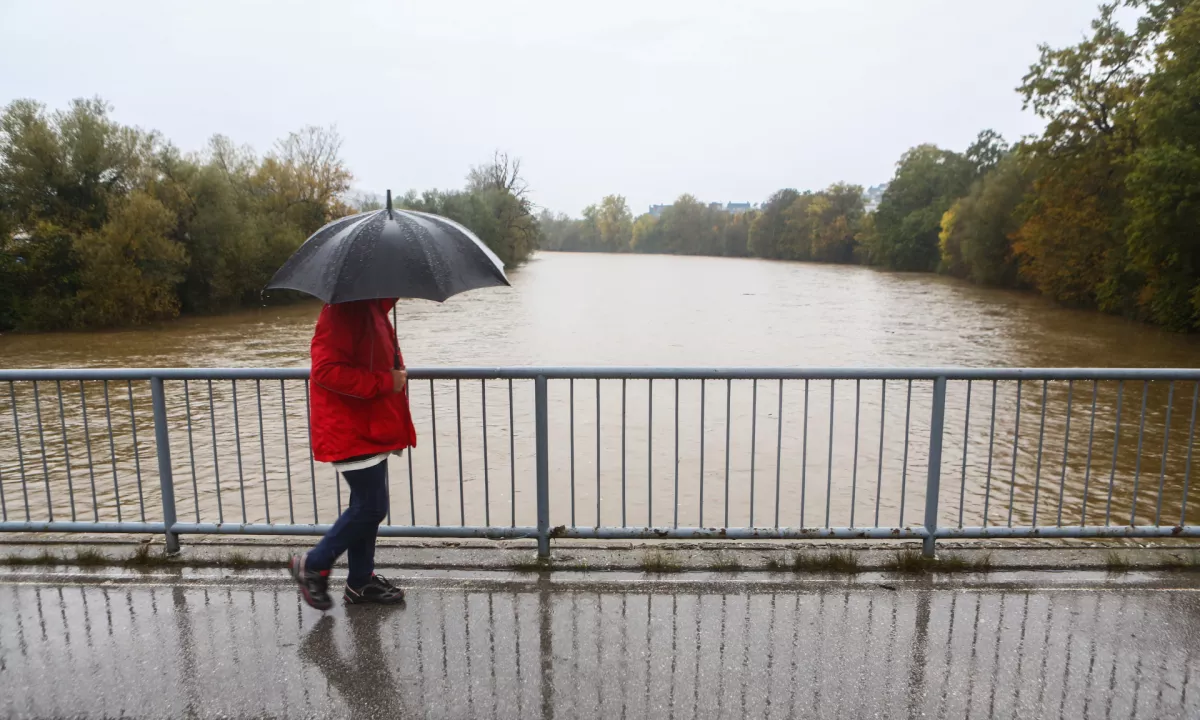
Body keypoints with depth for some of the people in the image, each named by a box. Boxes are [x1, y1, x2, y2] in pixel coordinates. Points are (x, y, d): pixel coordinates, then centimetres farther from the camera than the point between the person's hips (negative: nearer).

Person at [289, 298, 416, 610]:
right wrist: (385, 382, -25)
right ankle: (311, 565, 16)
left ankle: (361, 581, 29)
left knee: (366, 507, 16)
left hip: (371, 429, 10)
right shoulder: (343, 312, -21)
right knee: (371, 508, -3)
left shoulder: (371, 308, 11)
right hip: (351, 431, -10)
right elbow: (326, 370, -28)